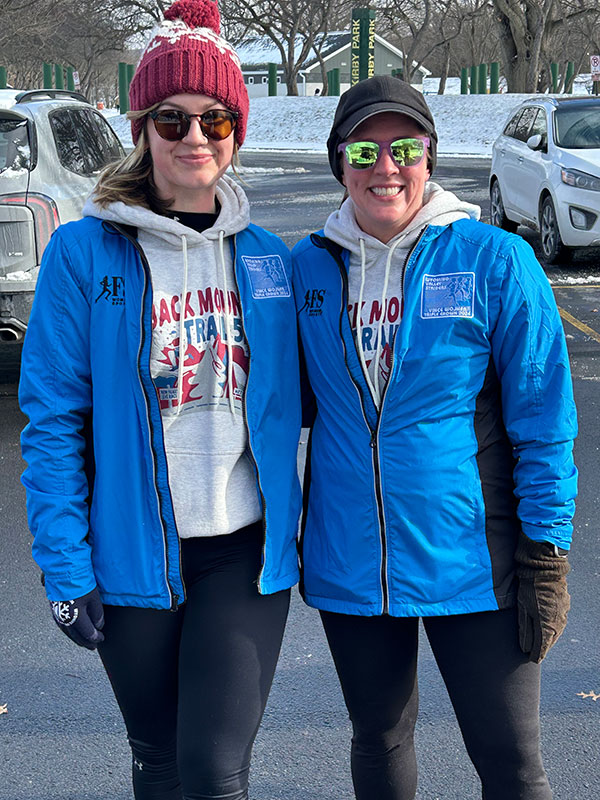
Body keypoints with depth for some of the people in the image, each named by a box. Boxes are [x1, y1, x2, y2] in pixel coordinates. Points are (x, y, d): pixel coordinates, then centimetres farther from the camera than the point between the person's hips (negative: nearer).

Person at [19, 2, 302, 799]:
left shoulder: (264, 254, 5)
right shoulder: (84, 252, -5)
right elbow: (53, 420, -6)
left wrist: (299, 529, 9)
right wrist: (66, 570, -9)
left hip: (246, 551, 1)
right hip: (134, 553, -1)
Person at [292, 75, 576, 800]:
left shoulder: (496, 261, -9)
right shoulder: (307, 268, 1)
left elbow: (542, 419, -7)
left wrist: (545, 557, -9)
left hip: (470, 564, -3)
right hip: (347, 563, 3)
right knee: (378, 742, 19)